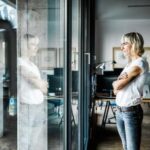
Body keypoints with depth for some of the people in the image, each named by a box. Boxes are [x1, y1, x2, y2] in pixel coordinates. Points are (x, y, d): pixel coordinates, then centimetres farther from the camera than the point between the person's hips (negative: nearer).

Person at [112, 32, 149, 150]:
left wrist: (117, 83, 4)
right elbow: (116, 90, 10)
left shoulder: (140, 63, -14)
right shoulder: (130, 64, 14)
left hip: (131, 112, -8)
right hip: (120, 111, 8)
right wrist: (119, 82, -10)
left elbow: (117, 85, -17)